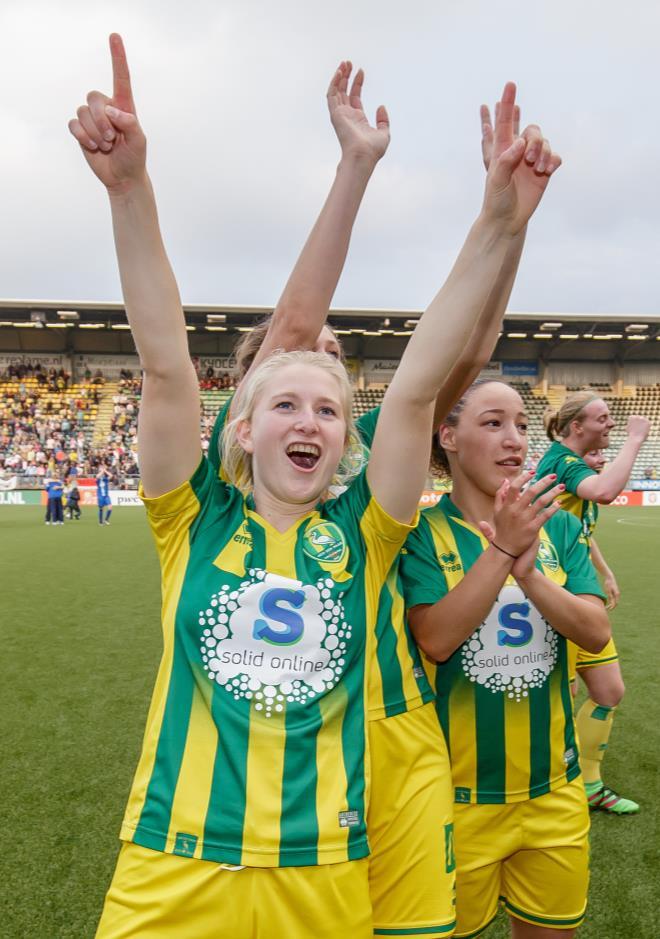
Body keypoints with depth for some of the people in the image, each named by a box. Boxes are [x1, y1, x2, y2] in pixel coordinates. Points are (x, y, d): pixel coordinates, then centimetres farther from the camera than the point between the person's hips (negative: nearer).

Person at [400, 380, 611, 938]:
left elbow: (597, 633, -8)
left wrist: (528, 572, -25)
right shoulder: (423, 533, -12)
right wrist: (502, 550, -29)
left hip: (552, 782, 4)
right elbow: (435, 639, -23)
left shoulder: (557, 526, -1)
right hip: (458, 788, -3)